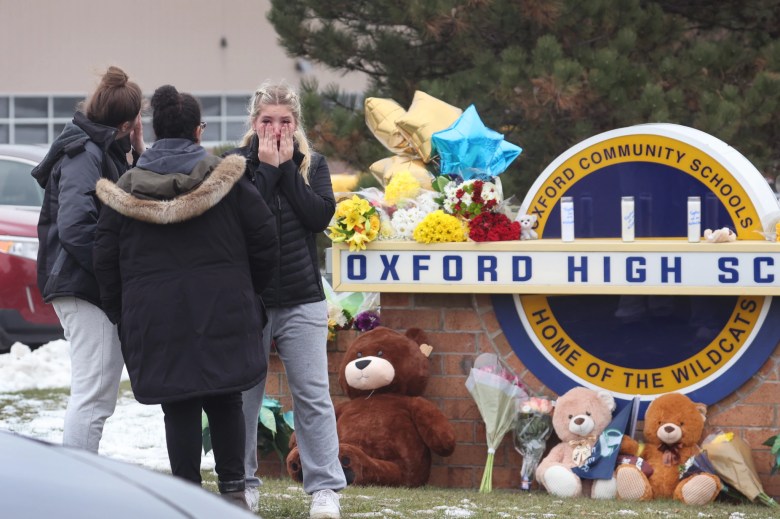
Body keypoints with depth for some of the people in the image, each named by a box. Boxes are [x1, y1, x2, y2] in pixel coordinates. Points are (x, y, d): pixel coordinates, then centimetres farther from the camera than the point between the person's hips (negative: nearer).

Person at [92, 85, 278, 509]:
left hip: (154, 314, 0)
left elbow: (105, 257, 2)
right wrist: (250, 291, 16)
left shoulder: (126, 189, -1)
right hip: (222, 312, 0)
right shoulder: (227, 179, -2)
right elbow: (264, 240, 1)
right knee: (224, 401, 13)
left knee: (178, 409, 5)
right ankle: (232, 488, 13)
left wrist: (117, 311, 14)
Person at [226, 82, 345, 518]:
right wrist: (267, 168, -15)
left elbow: (320, 216, -9)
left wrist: (287, 168, -10)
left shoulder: (313, 165, 6)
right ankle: (244, 482, 16)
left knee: (313, 395, -2)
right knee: (244, 393, 4)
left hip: (302, 301, 1)